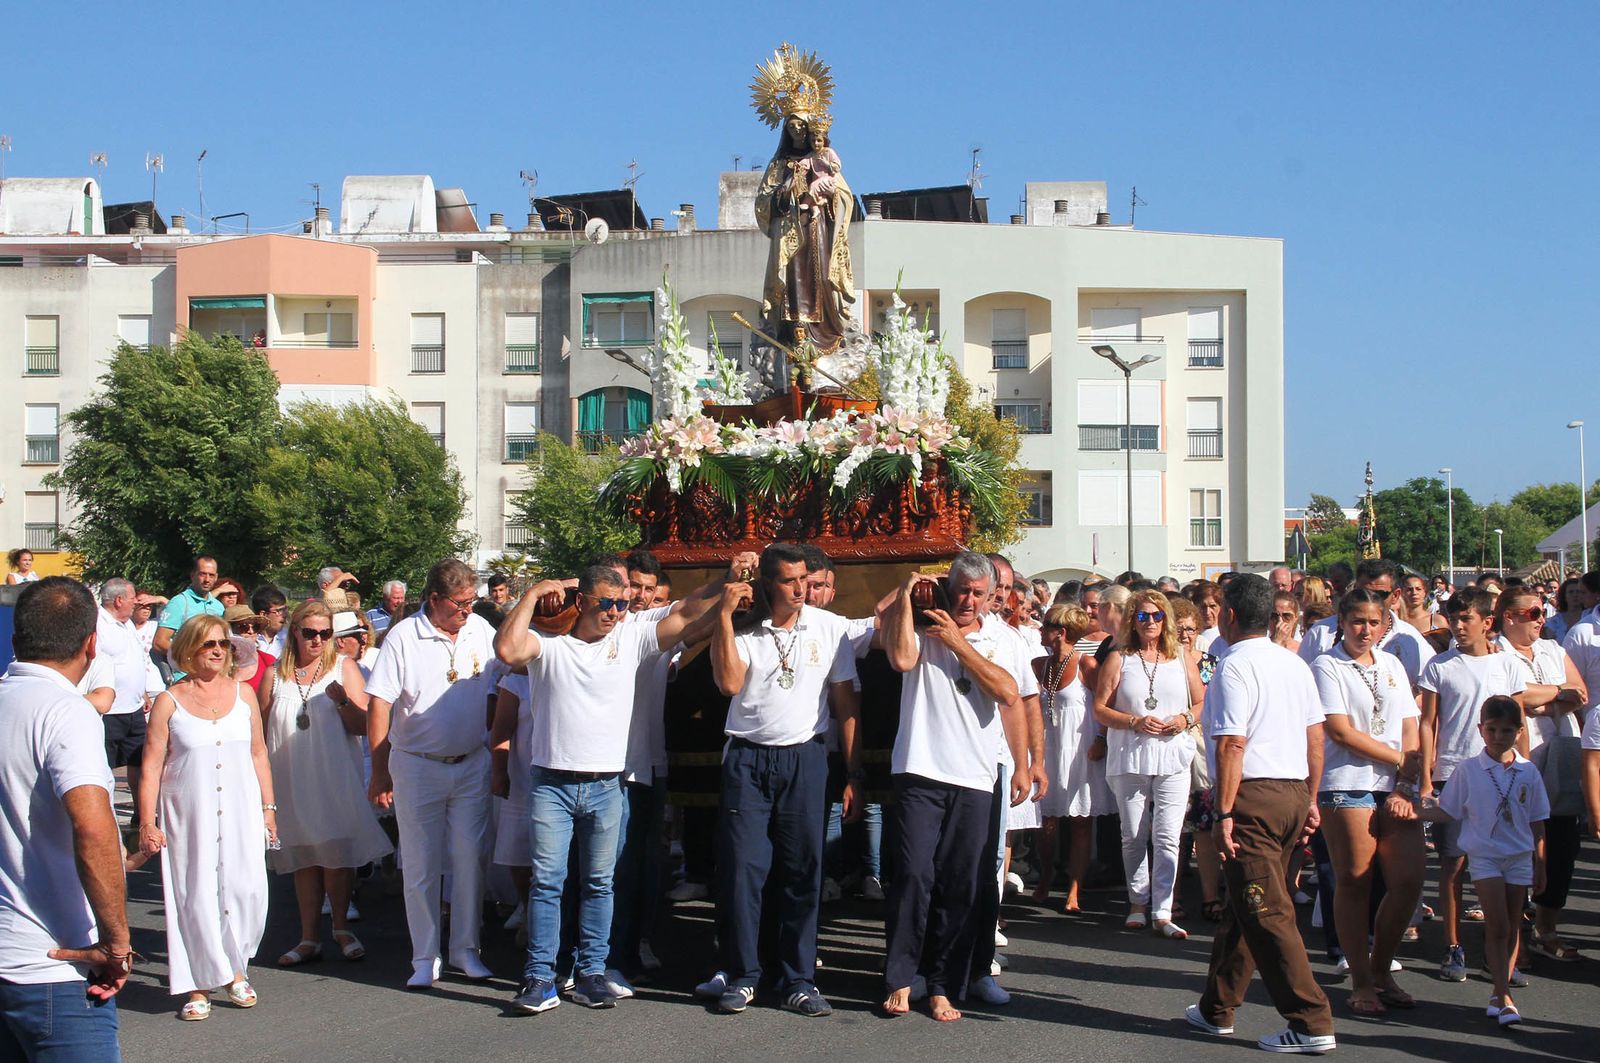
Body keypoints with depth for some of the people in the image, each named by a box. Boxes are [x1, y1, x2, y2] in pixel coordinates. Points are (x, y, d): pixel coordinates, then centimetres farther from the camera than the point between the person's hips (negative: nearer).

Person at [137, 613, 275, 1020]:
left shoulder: (242, 693, 8)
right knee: (194, 897, -1)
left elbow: (259, 754, 13)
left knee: (245, 890, -5)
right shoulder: (169, 702, 0)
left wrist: (268, 807, 10)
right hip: (188, 814, -2)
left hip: (241, 810, 2)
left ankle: (234, 969, 17)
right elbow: (151, 766, -1)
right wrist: (147, 823, -6)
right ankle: (199, 987, 10)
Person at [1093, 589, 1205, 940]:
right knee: (1134, 837, 8)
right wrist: (1136, 722, -12)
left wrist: (1186, 719, -6)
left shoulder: (1183, 660, 11)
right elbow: (1100, 709, 1)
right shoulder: (1119, 659, 6)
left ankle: (1162, 913, -5)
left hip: (1173, 759, 0)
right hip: (1129, 759, 0)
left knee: (1167, 838, -7)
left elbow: (1202, 704, 15)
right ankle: (1138, 903, 21)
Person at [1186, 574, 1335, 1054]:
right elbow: (1316, 736, 15)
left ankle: (1312, 1024, -6)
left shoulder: (1234, 666, -12)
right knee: (1243, 906, 17)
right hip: (1294, 792, 9)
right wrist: (1311, 800, 21)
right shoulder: (1294, 663, 13)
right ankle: (1217, 1008, 27)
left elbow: (1231, 745, -18)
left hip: (1253, 796, -9)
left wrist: (1225, 813, -17)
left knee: (1266, 912, -5)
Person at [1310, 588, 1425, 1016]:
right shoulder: (1326, 666, -1)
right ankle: (1360, 983, 8)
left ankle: (1380, 971, 18)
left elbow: (1410, 731, 12)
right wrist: (1398, 758, -5)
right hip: (1347, 785, -5)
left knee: (1408, 882, -1)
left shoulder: (1393, 666, 16)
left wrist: (1405, 787, -1)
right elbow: (1340, 731, -9)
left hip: (1395, 788, 5)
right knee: (1354, 883, -2)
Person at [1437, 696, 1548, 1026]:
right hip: (1484, 856, -3)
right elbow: (1448, 812, 3)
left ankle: (1500, 993, 15)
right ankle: (1504, 998, -10)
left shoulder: (1528, 772, 2)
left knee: (1512, 928, 6)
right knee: (1497, 926, -9)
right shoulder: (1468, 770, -4)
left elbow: (1536, 823, 8)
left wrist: (1539, 864, 9)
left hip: (1520, 858, 3)